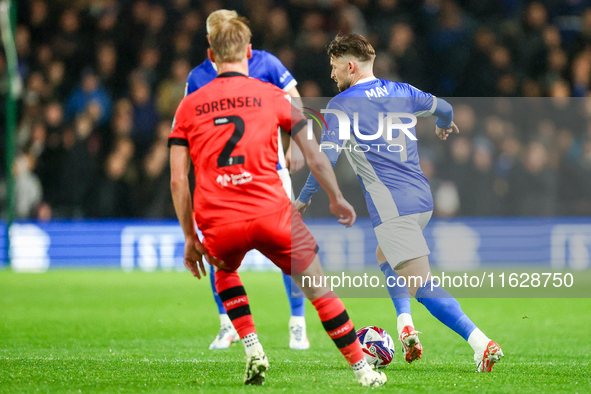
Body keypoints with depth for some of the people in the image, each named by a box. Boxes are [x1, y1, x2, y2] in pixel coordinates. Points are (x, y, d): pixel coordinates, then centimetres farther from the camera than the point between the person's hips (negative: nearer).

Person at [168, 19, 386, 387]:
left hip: (218, 224, 2)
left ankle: (252, 350, 16)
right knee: (319, 288, 14)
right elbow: (314, 157, 7)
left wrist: (190, 238, 13)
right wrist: (337, 199, 23)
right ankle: (362, 369, 13)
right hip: (271, 214, -2)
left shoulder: (188, 107, 11)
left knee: (224, 273, 33)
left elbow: (178, 180, 7)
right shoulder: (272, 96, 7)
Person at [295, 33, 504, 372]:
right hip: (423, 198, 7)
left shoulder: (342, 105, -3)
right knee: (386, 258, 31)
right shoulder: (400, 92, 14)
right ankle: (405, 324, 11)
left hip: (391, 206, -7)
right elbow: (444, 109, 30)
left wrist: (304, 199, 3)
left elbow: (326, 158, -10)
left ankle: (481, 343, -24)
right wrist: (445, 126, 54)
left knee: (423, 286, -11)